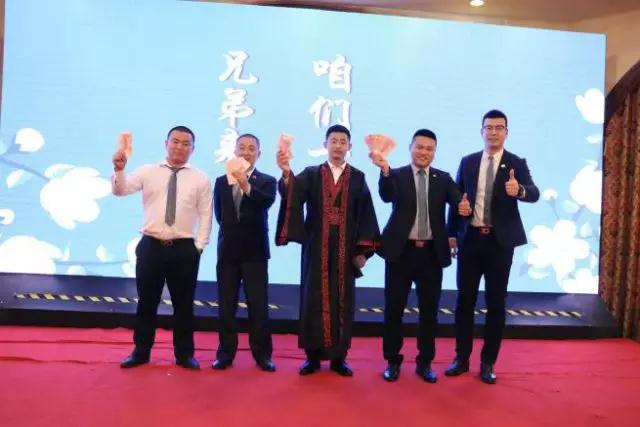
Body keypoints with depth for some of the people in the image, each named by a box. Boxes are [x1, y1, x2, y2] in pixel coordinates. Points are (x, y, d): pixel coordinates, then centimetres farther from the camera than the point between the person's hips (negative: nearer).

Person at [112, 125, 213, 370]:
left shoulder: (201, 179, 4)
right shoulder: (148, 172, 5)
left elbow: (205, 215, 2)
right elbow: (120, 190, -7)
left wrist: (199, 246, -5)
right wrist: (119, 169, -25)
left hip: (184, 249, 0)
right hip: (150, 246, 1)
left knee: (183, 303, 9)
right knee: (146, 302, 10)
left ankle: (184, 354, 24)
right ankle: (141, 352, 27)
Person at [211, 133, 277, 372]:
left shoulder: (267, 181, 0)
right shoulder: (222, 181, 7)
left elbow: (267, 202, -21)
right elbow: (219, 214, 9)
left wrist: (247, 186, -34)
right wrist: (231, 231, 6)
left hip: (255, 251, -2)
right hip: (228, 251, 3)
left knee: (258, 305, 2)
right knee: (226, 305, 9)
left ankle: (262, 354, 13)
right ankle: (226, 353, 20)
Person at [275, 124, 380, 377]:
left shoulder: (358, 178, 6)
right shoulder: (310, 174, 4)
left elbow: (365, 214, 3)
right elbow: (293, 195, -16)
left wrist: (362, 250, -3)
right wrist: (286, 173, -37)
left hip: (345, 249, 1)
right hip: (316, 248, 0)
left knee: (342, 301, 5)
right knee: (314, 300, 3)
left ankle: (338, 357, 17)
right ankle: (313, 355, 15)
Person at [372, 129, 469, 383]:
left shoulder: (443, 179, 6)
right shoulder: (397, 175, 0)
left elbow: (456, 199, -11)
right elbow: (386, 196, -21)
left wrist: (464, 207, -35)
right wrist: (385, 170, -39)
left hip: (432, 253, 2)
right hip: (401, 251, -2)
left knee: (429, 310, 11)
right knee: (394, 309, 7)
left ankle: (424, 363, 27)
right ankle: (392, 361, 23)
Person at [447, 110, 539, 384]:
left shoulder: (517, 163, 0)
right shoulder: (468, 162, 7)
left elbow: (534, 194, -16)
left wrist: (519, 190, -39)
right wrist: (452, 233, 2)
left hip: (500, 241, -2)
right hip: (470, 239, 2)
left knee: (496, 303, 6)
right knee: (464, 300, 7)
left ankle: (488, 362, 20)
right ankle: (461, 358, 21)